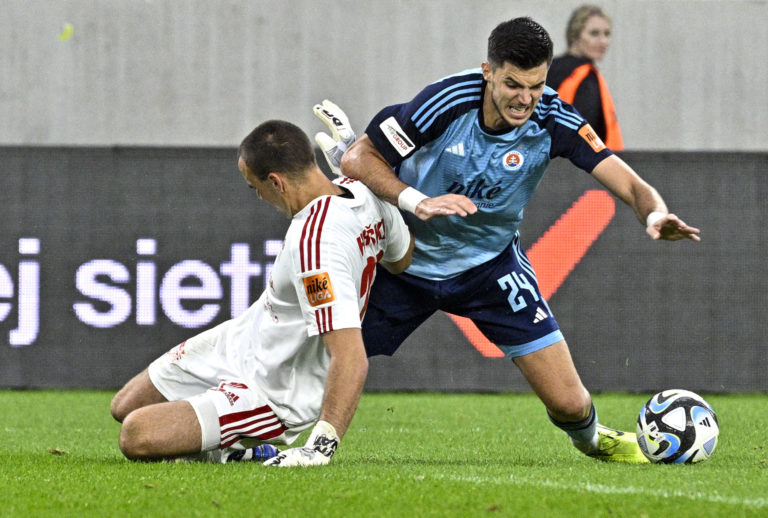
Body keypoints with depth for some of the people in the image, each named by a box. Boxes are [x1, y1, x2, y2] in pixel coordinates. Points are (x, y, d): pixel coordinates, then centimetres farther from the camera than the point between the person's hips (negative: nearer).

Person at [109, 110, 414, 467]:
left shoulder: (315, 244, -37)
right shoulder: (364, 189, -10)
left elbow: (351, 359, -41)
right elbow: (402, 261, 12)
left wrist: (321, 447, -43)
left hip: (274, 395, -10)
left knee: (137, 437, -21)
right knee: (125, 409, 12)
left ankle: (238, 451, -2)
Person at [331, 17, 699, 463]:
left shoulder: (552, 120, -20)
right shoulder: (449, 101, -26)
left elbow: (629, 183, -25)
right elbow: (357, 159, -18)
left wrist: (655, 213, -48)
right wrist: (417, 202, -33)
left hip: (490, 263, 1)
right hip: (406, 259, -1)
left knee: (568, 403, -6)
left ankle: (590, 438, 32)